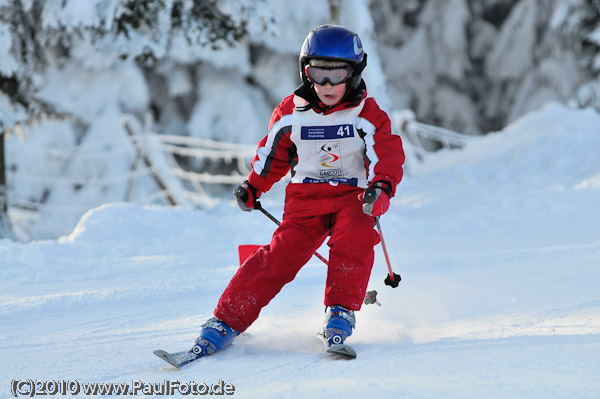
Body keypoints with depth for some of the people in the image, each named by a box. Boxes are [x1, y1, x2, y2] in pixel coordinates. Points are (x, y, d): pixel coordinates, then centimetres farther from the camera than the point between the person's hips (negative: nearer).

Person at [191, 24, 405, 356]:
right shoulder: (292, 112, 3)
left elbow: (387, 154, -13)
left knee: (355, 237, -33)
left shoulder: (366, 115, -4)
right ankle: (226, 323, -12)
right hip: (306, 198, 1)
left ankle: (341, 311, -21)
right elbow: (273, 153, 18)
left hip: (354, 196, -1)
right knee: (280, 255, -15)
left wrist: (382, 186, -32)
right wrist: (253, 187, 12)